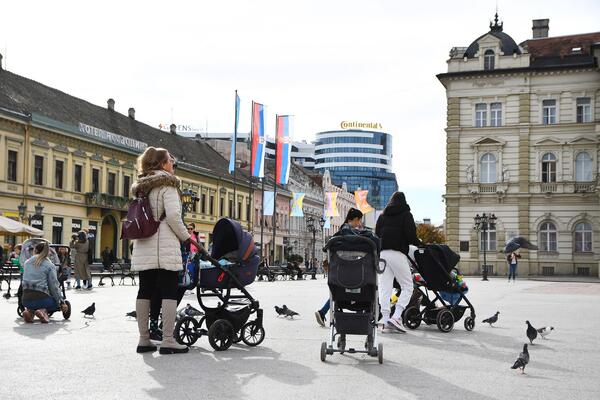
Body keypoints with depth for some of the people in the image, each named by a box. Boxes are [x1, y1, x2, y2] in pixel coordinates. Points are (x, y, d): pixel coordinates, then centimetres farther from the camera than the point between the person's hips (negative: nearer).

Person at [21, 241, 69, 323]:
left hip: (26, 300, 5)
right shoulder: (49, 265, -1)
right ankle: (43, 311, -8)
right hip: (41, 297, -5)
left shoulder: (27, 263, 13)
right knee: (59, 303, 23)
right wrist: (62, 302, 2)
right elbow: (54, 286, -4)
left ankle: (30, 311, 3)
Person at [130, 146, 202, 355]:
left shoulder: (142, 186, 19)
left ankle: (144, 340, 10)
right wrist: (186, 237, -3)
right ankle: (168, 341, -7)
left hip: (143, 246, 8)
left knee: (145, 291, 7)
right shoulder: (167, 183, -4)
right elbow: (172, 215, -15)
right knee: (169, 291, -5)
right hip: (164, 247, -7)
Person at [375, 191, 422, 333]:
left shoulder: (382, 215, 19)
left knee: (384, 287, 5)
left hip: (382, 252, 5)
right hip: (398, 253, -5)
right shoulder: (406, 214, 5)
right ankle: (396, 317, -13)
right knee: (407, 286, 2)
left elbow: (376, 234, 17)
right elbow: (411, 235, -5)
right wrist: (419, 243, 12)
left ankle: (385, 321, 1)